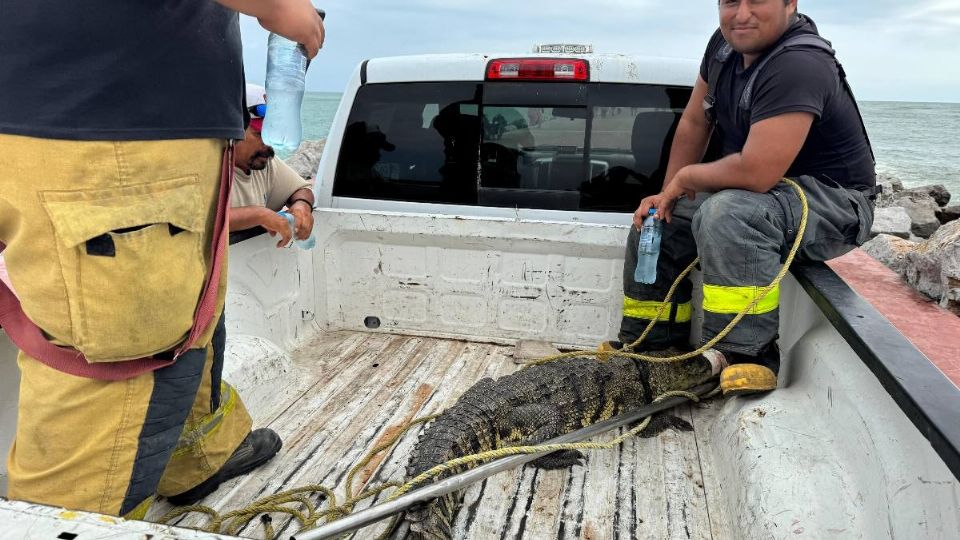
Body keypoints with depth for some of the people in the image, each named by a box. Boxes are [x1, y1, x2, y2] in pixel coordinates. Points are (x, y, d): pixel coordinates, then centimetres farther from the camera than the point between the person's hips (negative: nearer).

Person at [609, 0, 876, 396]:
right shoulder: (727, 42, -1)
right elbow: (693, 122, 8)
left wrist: (686, 176, -17)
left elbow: (754, 174, -35)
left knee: (727, 214, -38)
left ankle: (748, 355, -24)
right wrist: (668, 194, 2)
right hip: (753, 187, 9)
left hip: (833, 204, -9)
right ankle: (648, 348, 19)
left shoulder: (798, 66, -28)